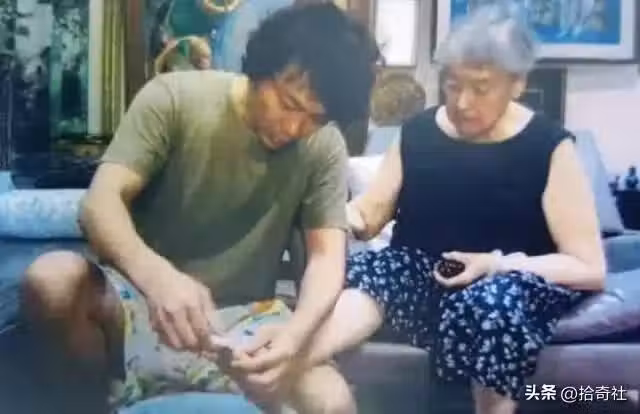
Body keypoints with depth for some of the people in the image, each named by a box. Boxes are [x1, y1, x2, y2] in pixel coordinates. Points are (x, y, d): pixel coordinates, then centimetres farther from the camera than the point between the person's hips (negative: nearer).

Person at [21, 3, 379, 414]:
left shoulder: (324, 147, -7)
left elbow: (327, 256, -13)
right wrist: (156, 276, -42)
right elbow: (100, 202, -21)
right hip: (146, 298, 0)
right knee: (53, 280, -31)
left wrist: (297, 329, -36)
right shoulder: (175, 98, -12)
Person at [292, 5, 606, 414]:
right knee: (359, 272, -30)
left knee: (495, 303, -38)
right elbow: (367, 215, 7)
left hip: (515, 283, -2)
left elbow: (591, 269, -6)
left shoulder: (550, 147, -4)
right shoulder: (417, 132, 7)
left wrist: (498, 264, -20)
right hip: (422, 275, 3)